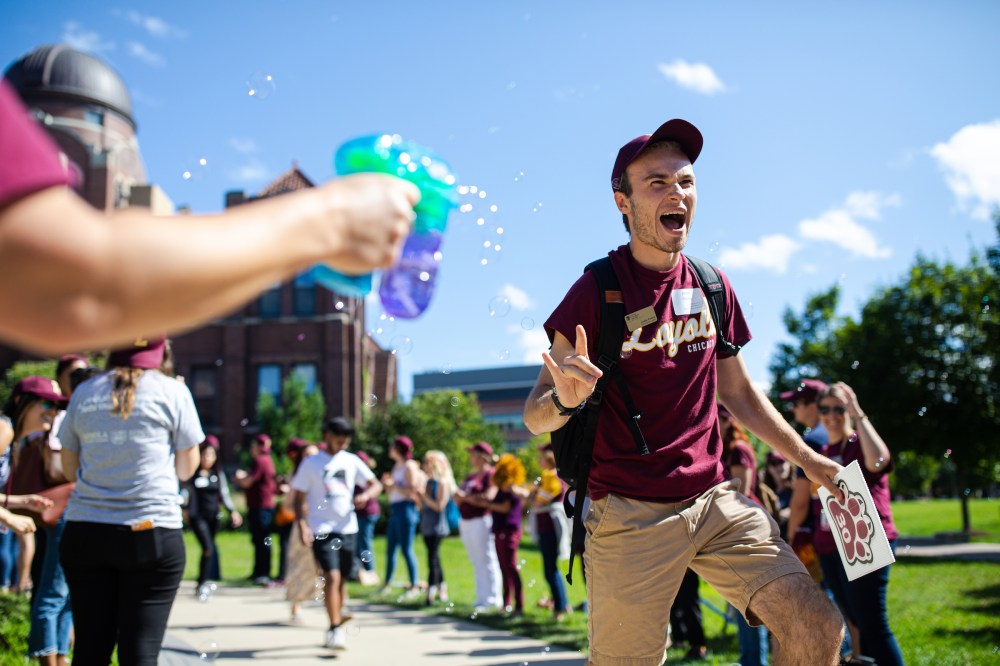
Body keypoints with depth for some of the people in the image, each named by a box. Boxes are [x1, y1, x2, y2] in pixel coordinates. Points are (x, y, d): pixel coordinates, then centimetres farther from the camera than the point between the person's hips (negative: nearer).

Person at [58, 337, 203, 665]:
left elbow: (70, 468, 16)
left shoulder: (84, 393, 9)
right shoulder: (172, 391, -1)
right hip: (152, 532, -3)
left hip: (85, 533, 3)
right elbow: (186, 469, 5)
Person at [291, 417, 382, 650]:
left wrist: (365, 495, -14)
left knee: (342, 580, 11)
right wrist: (302, 525, -13)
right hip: (322, 530, -4)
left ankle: (336, 628, 24)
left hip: (348, 529, 4)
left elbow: (375, 484, 8)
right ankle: (335, 629, -14)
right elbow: (299, 497, 0)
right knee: (332, 577, -17)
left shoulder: (352, 461, 8)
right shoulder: (311, 463, -1)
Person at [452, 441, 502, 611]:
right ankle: (482, 598, 14)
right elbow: (459, 497, 20)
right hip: (466, 522, 9)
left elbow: (489, 496, -20)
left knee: (487, 562, -6)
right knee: (476, 563, 10)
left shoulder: (491, 474, -7)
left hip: (482, 522, -9)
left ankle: (492, 599, -3)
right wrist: (458, 497, -3)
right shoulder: (470, 476, 21)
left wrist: (467, 497, -13)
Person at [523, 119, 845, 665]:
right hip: (630, 515, -5)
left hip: (716, 500, 5)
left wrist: (810, 462, 19)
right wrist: (565, 399, -32)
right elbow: (534, 417, -10)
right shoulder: (597, 291, -8)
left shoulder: (712, 286, 8)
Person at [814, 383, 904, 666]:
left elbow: (877, 461, -31)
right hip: (830, 548, 8)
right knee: (858, 622, 13)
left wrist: (858, 414, -26)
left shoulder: (861, 444, -6)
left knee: (873, 625, -9)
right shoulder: (822, 452, 15)